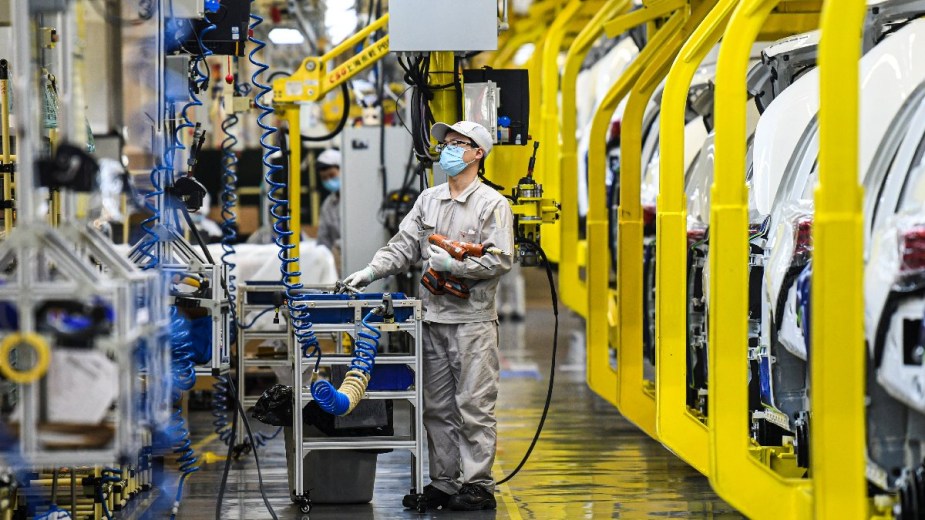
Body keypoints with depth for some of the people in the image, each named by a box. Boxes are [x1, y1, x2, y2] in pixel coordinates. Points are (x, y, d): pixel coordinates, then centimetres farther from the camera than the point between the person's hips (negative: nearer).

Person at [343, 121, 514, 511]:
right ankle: (444, 482, 16)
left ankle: (478, 485, 1)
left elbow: (500, 259, -12)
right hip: (433, 317, 6)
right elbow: (404, 245, 11)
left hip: (473, 320, -6)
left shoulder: (492, 203, -4)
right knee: (437, 407, 9)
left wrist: (452, 264, -14)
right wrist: (372, 271, -3)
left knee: (474, 407, -4)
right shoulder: (429, 200, 14)